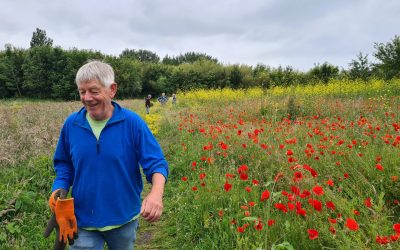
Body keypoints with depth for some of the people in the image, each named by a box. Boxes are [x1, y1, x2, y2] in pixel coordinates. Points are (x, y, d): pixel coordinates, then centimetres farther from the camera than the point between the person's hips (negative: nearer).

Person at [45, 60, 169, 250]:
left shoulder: (132, 122, -15)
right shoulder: (71, 124, -6)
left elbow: (156, 162, -16)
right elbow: (64, 163, 9)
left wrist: (156, 193, -35)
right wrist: (59, 188, -10)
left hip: (124, 219, 0)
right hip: (83, 221, 1)